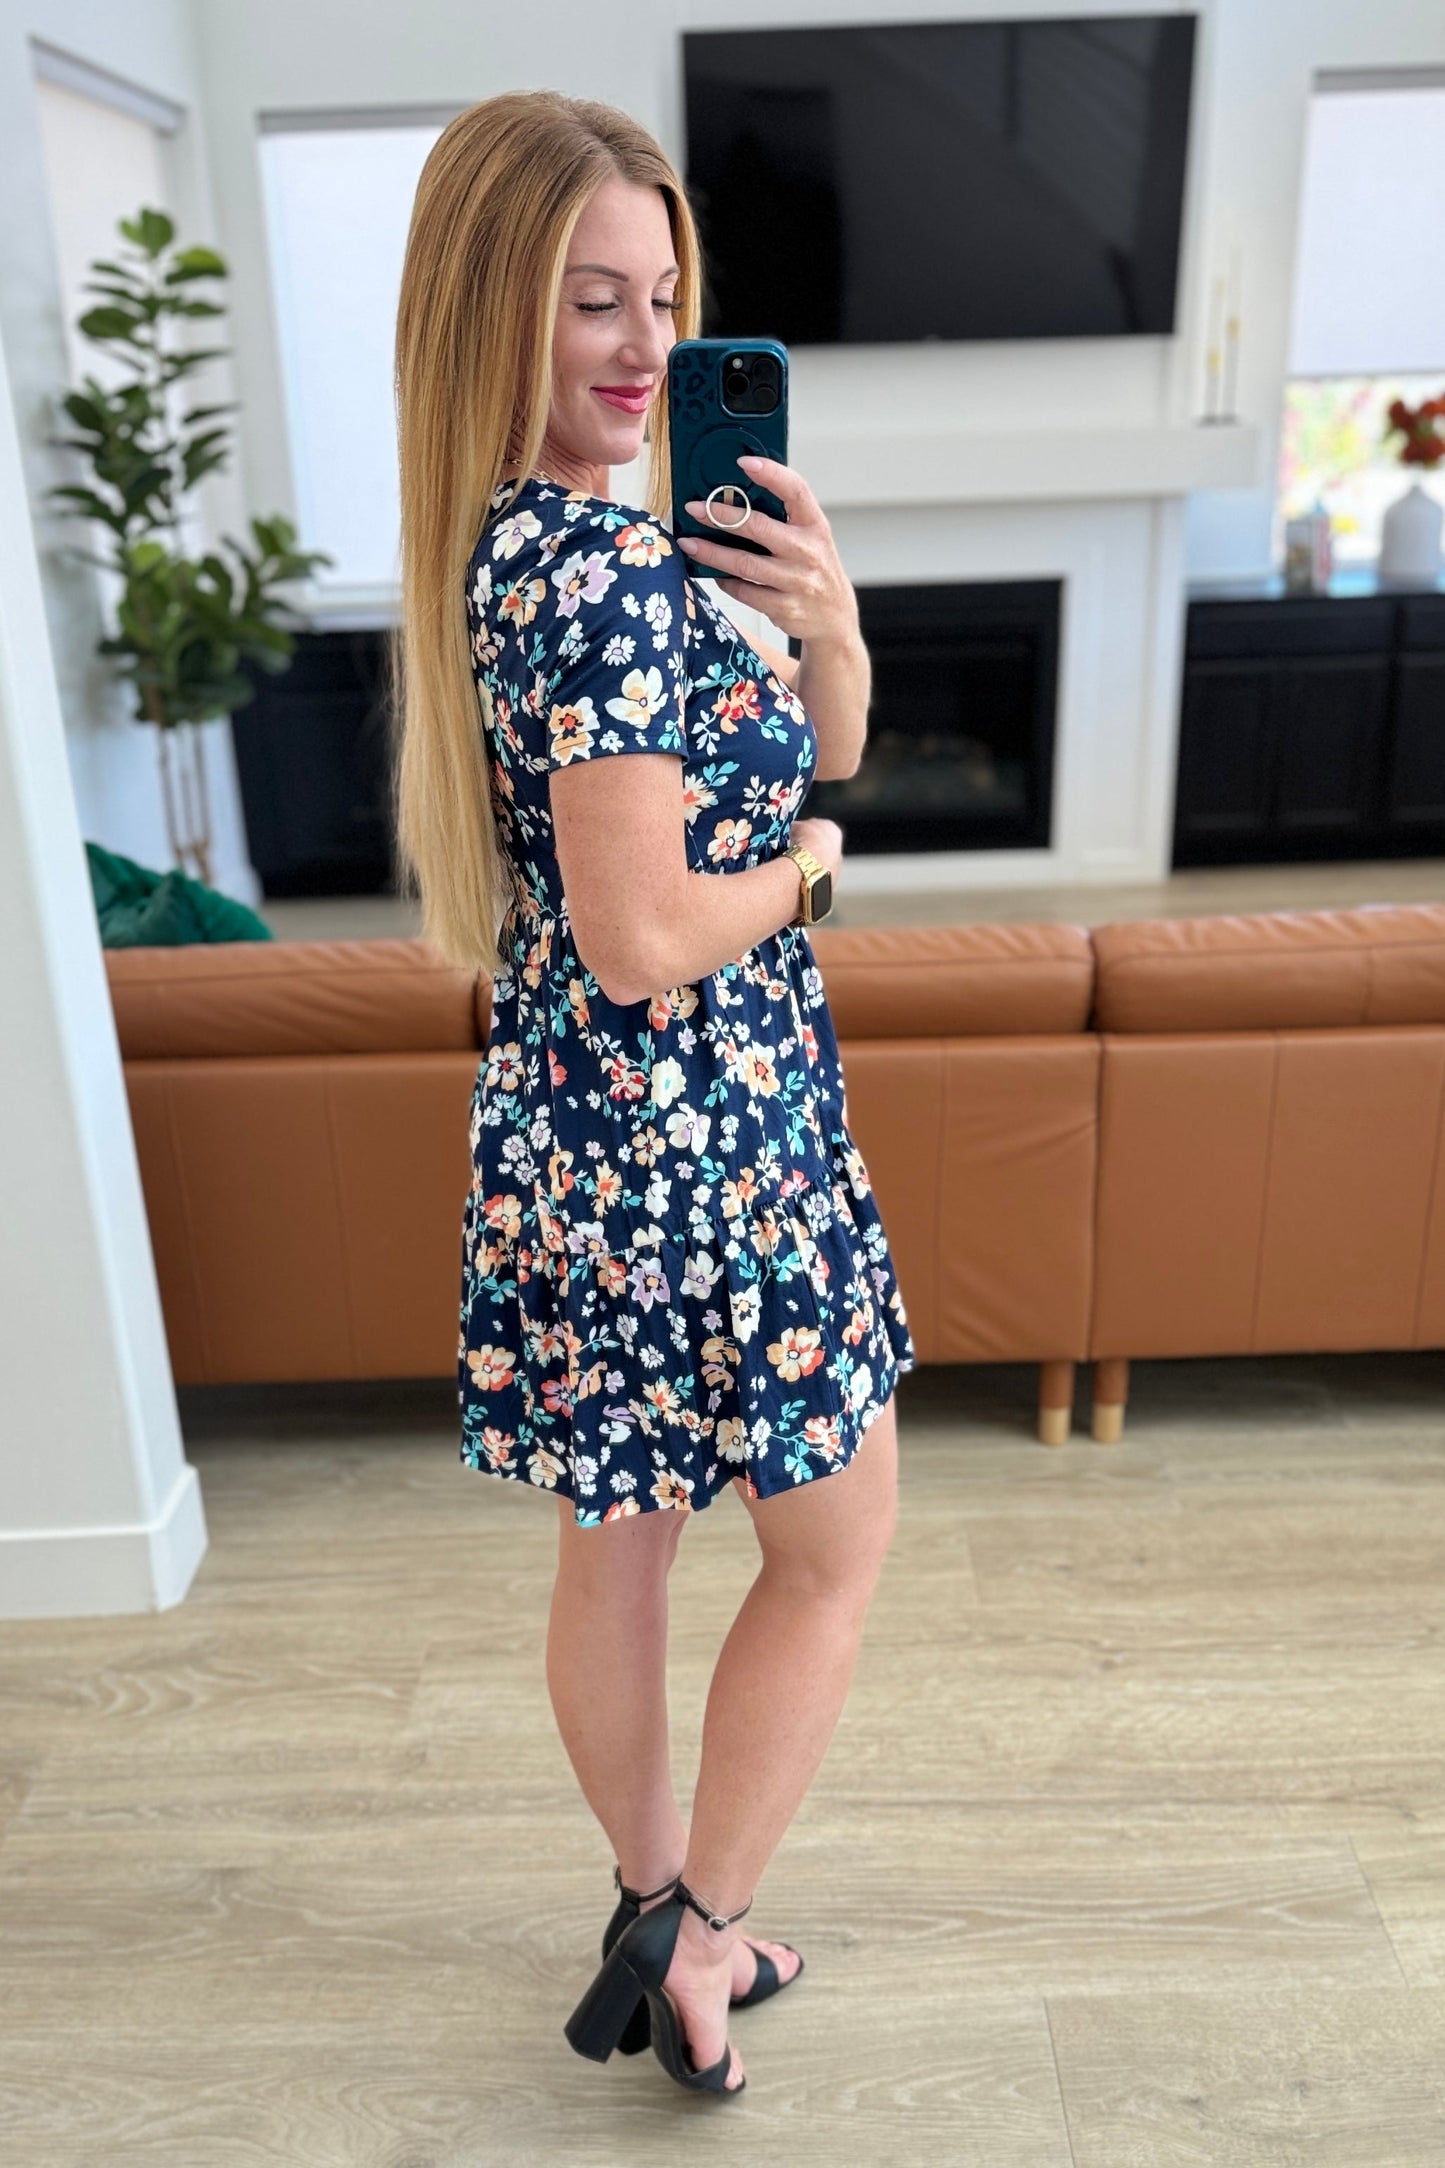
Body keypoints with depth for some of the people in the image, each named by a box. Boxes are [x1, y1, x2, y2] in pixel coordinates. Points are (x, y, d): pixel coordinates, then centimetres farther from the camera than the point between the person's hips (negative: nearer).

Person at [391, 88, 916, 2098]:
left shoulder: (513, 540, 10)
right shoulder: (615, 564, -20)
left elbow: (822, 750, 13)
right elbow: (643, 940, -25)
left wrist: (826, 620, -7)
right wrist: (804, 868, -7)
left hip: (573, 1134, 9)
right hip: (701, 1136, -9)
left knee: (620, 1543, 20)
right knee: (839, 1537, 14)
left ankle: (659, 1920, 43)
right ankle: (691, 1936, 27)